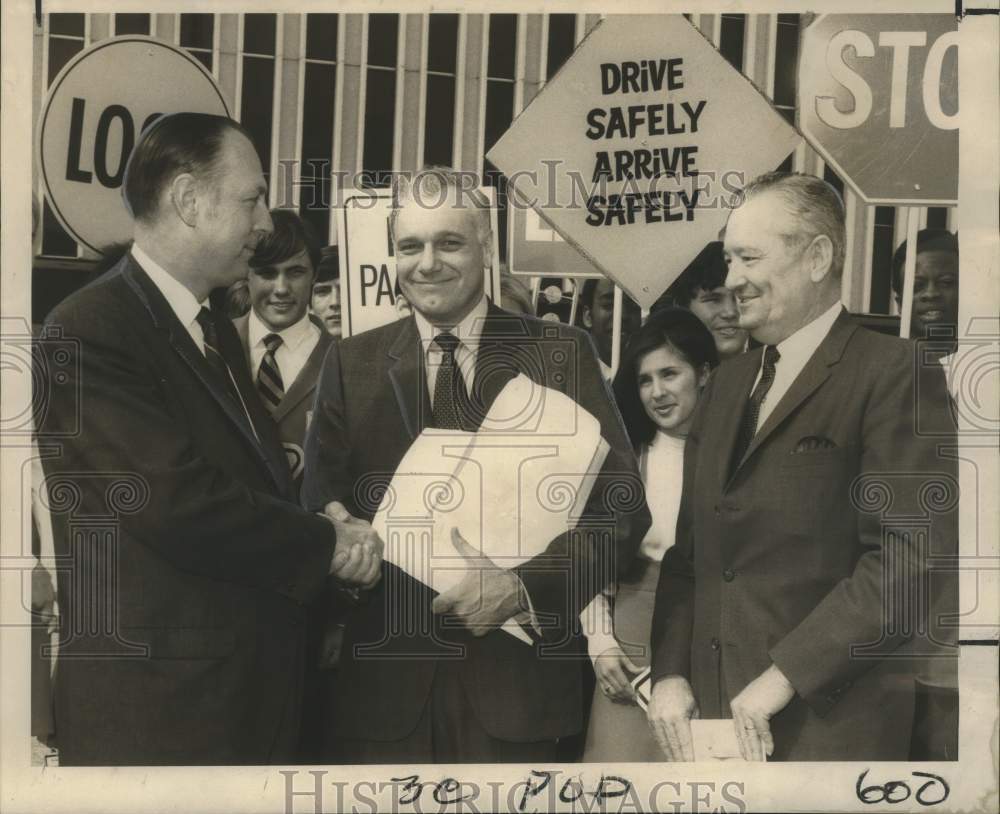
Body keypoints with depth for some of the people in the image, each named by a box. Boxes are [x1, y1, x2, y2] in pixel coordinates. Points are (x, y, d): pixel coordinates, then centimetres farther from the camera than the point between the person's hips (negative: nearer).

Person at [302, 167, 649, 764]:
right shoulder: (351, 365, 5)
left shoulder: (560, 354, -1)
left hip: (515, 680, -1)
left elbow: (624, 509, -4)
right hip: (383, 680, 1)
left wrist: (523, 587, -16)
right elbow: (322, 509, 6)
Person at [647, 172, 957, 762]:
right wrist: (670, 674, 3)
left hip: (827, 727, -6)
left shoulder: (893, 375, -10)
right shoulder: (728, 384, 13)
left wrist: (783, 676, -18)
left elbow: (912, 557, -18)